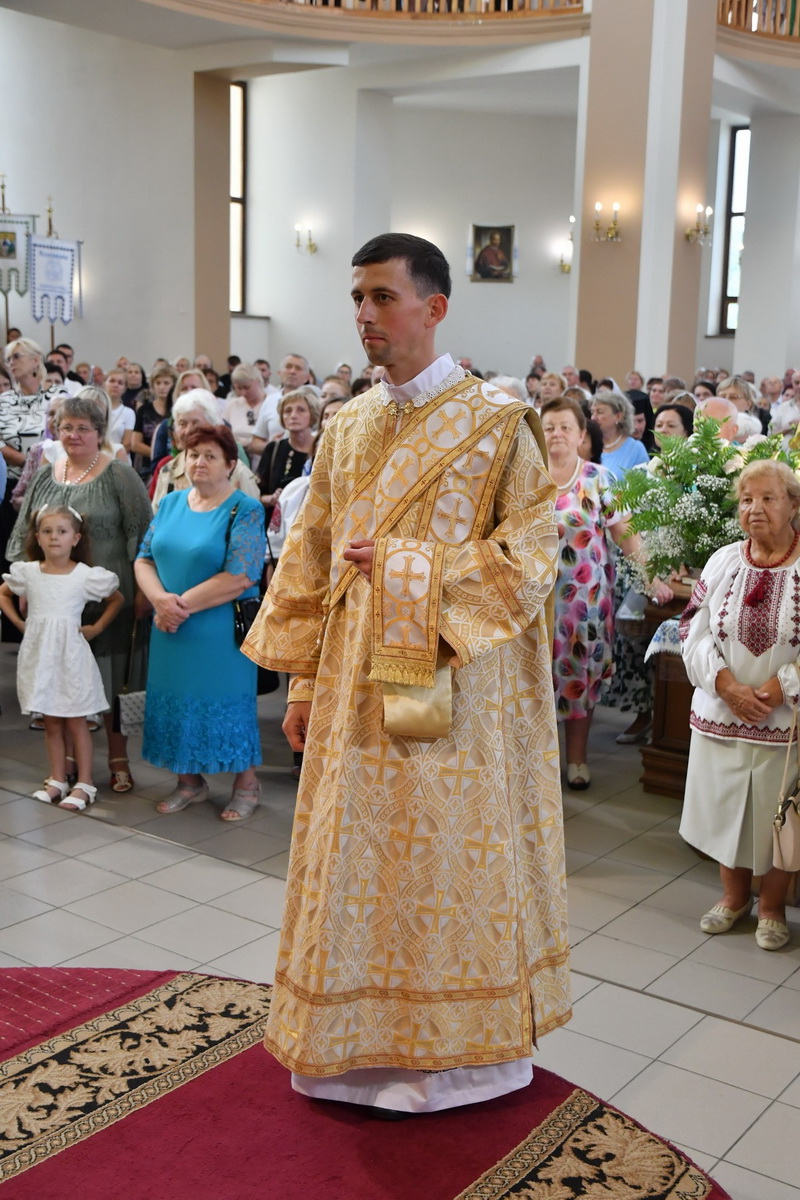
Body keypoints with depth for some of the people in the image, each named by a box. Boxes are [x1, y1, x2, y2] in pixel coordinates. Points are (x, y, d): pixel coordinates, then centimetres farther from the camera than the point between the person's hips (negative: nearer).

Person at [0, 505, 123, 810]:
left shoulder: (87, 576, -8)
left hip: (70, 655, -3)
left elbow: (117, 598, 7)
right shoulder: (26, 572, 0)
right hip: (39, 655, 3)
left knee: (75, 722, 3)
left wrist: (97, 627, -1)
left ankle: (84, 784, 9)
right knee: (51, 722, 11)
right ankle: (57, 780, 19)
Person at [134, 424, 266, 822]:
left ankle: (246, 784, 22)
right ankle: (189, 782, 28)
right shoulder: (171, 503, 9)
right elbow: (145, 558, 6)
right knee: (177, 699, 11)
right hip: (172, 627, 5)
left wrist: (184, 604, -17)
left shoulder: (244, 511, -9)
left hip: (222, 629, -5)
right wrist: (161, 600, -14)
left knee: (226, 700, 4)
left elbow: (241, 576, -19)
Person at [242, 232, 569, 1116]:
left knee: (442, 856, 5)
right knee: (353, 858, 10)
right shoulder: (346, 427, 10)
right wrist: (303, 680, 7)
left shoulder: (497, 424, -5)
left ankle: (450, 1051, 23)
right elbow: (310, 560, 11)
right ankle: (360, 1038, 28)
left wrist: (406, 569, -15)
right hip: (353, 685, 5)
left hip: (452, 683, -5)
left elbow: (530, 554, -8)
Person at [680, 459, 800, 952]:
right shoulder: (722, 562, 4)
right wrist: (726, 684, -13)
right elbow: (695, 632, 0)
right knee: (725, 805, 12)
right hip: (721, 715, 3)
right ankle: (735, 896, 33)